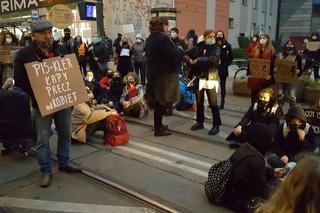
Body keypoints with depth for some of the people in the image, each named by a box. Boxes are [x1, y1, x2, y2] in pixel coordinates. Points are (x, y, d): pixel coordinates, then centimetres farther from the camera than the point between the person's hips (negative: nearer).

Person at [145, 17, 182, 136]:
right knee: (162, 102, -1)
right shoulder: (163, 38, -16)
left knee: (158, 101, 17)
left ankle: (158, 125, 29)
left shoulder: (150, 39, 12)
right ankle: (158, 129, 6)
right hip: (164, 74, -9)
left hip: (153, 73, 9)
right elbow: (172, 55, -24)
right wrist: (179, 51, -4)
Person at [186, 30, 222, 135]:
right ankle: (200, 122, 27)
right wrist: (190, 60, -18)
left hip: (210, 78, -3)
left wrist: (199, 60, -20)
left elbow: (213, 59, -19)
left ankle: (216, 125, 6)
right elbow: (190, 56, 5)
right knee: (199, 102, 13)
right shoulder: (198, 47, 8)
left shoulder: (216, 49, -1)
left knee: (213, 103, -4)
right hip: (199, 77, 4)